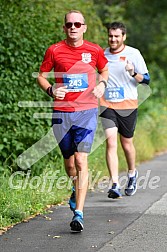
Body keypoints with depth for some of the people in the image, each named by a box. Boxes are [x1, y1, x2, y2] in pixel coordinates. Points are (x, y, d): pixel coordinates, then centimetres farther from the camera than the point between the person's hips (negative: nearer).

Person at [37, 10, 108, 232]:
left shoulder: (94, 51, 3)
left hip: (87, 111, -1)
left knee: (81, 159, -14)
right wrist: (51, 90, -9)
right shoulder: (54, 51, 1)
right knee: (69, 160, 12)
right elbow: (41, 76, 10)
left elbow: (104, 70, 22)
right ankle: (77, 189, 46)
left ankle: (79, 213, -16)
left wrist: (102, 84, 2)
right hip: (61, 112, 2)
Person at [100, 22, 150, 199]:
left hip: (128, 105, -1)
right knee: (111, 142, -13)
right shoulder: (102, 55, 7)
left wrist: (133, 73, -20)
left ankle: (132, 174, 39)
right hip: (107, 105, 1)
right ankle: (114, 185, -17)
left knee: (126, 143, 9)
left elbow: (146, 79, -3)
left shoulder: (133, 54, -2)